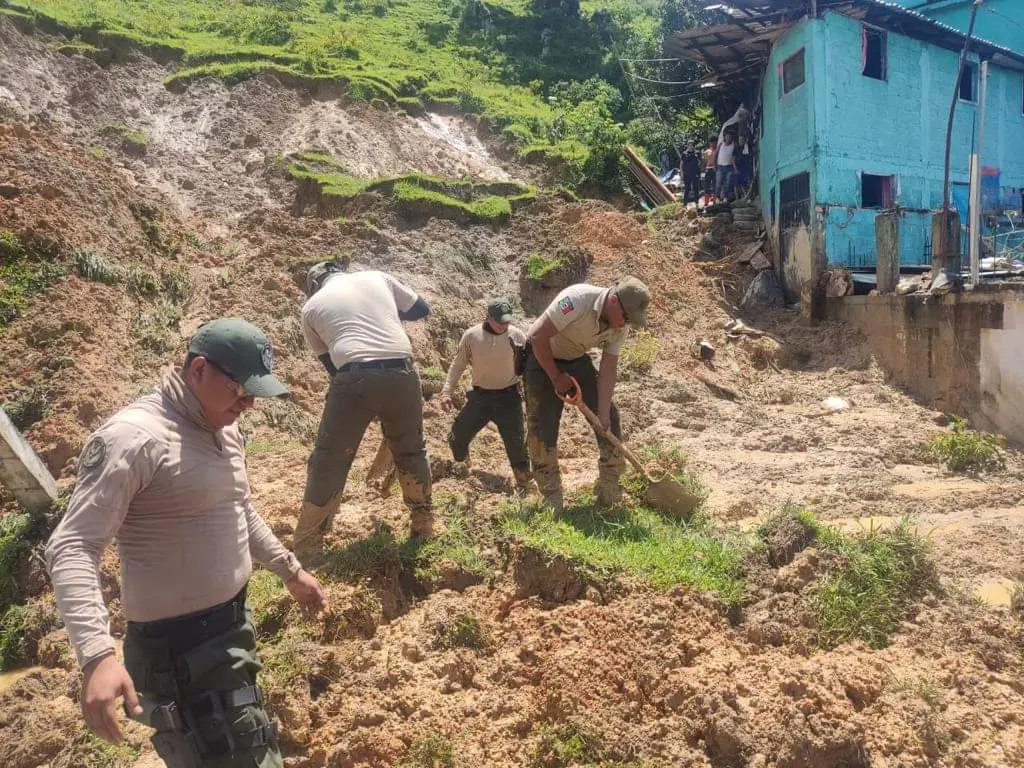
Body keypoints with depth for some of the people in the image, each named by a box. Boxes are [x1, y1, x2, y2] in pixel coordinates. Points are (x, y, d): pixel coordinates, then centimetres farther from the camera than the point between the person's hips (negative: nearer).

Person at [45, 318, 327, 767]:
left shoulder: (225, 433, 5)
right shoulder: (132, 438, -22)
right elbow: (72, 548, -25)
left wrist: (290, 571, 23)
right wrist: (96, 654, -36)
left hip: (233, 624, 9)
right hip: (182, 645, -9)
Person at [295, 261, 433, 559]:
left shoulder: (312, 306, 18)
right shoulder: (376, 277, 19)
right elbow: (421, 309, 26)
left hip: (354, 378, -2)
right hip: (401, 374, 2)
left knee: (328, 462, 10)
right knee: (411, 451, 23)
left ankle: (307, 549, 16)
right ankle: (424, 526, 37)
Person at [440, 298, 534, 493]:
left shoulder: (516, 335, -9)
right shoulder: (471, 336, -8)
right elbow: (458, 365, 1)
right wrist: (446, 392, -6)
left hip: (508, 397, -1)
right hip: (479, 396, 2)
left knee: (516, 443, -1)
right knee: (457, 437, 7)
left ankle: (525, 484, 19)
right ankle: (461, 467, 38)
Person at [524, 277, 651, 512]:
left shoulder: (620, 327, -13)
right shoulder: (577, 299, -34)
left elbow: (607, 371, -11)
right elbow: (537, 335, -32)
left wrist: (603, 416, -17)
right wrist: (556, 377, -21)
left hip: (577, 360, 6)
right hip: (542, 358, -6)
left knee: (609, 418, -1)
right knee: (543, 427, -9)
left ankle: (610, 488, 12)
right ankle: (551, 498, 5)